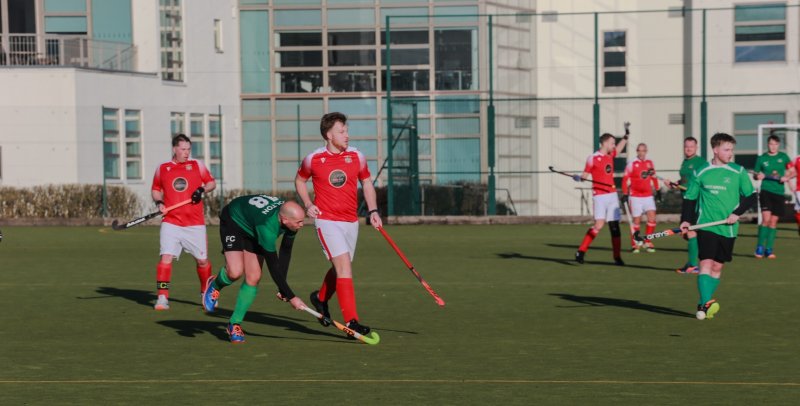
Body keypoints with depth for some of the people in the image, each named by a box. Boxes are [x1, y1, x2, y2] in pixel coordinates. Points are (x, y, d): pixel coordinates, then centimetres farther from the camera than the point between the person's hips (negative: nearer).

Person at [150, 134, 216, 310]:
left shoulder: (197, 165, 6)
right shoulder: (162, 168, 7)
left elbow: (212, 182, 12)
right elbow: (155, 189, 18)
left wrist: (202, 190, -9)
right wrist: (158, 202, -2)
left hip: (195, 224, 1)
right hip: (171, 222, -1)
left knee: (202, 260, 6)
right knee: (166, 257, -15)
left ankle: (207, 294, 29)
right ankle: (162, 297, -8)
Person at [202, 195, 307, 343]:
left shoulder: (290, 216, -22)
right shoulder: (267, 226, -43)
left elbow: (285, 252, -8)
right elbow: (273, 267, -37)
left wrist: (282, 288, -9)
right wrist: (291, 297, -34)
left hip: (252, 228, 7)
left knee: (254, 278, -5)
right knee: (235, 272, -26)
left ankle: (235, 324, 9)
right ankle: (215, 285, 11)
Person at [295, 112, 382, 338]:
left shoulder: (356, 156, 1)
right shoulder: (313, 159, -5)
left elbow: (367, 182, 14)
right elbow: (300, 180, 13)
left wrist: (373, 211, 3)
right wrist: (308, 204, -1)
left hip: (351, 221, 5)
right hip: (326, 220, -5)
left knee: (341, 269, 16)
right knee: (344, 267, -17)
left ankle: (321, 298, 46)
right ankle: (352, 322, -17)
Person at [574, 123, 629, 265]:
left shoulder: (611, 155, 12)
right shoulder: (593, 158, -7)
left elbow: (620, 147, 33)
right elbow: (585, 175, -6)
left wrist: (627, 133, 31)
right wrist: (580, 178, -27)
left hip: (612, 195, 6)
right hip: (600, 196, -6)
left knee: (615, 225, 5)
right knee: (599, 225, -18)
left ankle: (617, 257, 10)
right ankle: (581, 252, -10)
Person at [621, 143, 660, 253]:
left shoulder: (650, 163, 8)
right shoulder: (632, 164, -6)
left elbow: (654, 177, 18)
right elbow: (625, 179, -5)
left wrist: (657, 190, 17)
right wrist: (625, 194, -9)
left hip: (648, 196, 4)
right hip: (635, 196, -4)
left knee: (652, 218, -7)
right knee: (637, 220, -1)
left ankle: (648, 242, 8)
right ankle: (634, 244, 11)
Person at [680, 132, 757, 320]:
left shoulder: (739, 172, 2)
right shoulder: (700, 172, 1)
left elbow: (751, 196, 7)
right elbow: (689, 198, 9)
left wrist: (737, 213, -7)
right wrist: (686, 220, -2)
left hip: (728, 228, 2)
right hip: (706, 225, -2)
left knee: (717, 266, 6)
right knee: (706, 263, -15)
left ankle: (703, 306, 15)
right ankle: (707, 302, -22)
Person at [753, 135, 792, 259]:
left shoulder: (783, 156, 7)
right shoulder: (762, 158, 3)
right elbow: (755, 175, 10)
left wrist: (787, 177, -7)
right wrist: (758, 176, -13)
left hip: (779, 193, 2)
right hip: (766, 191, -2)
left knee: (773, 221, 4)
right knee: (766, 219, -16)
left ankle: (769, 249, 13)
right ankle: (760, 247, -5)